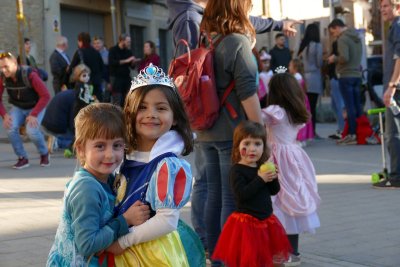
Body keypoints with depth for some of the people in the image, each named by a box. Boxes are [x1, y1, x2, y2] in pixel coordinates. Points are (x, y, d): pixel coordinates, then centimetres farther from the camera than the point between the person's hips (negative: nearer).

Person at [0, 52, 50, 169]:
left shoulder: (29, 75, -29)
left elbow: (46, 96, -28)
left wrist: (34, 115, -31)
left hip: (36, 107, -4)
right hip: (18, 108, 4)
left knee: (32, 131, -27)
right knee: (10, 127, -25)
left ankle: (44, 154, 4)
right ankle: (23, 158, -6)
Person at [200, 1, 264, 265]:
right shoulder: (238, 41, -12)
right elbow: (247, 92, -15)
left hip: (206, 133, 7)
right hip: (233, 134, -7)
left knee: (214, 194, 13)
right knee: (233, 198, 0)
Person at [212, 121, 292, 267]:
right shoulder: (237, 170, -13)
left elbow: (274, 191, 11)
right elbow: (242, 194, -24)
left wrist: (273, 178, -9)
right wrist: (260, 179, -23)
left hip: (266, 220, 7)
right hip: (246, 221, -6)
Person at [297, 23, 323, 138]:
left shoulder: (303, 45, 7)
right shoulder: (317, 46, -7)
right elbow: (319, 63, -5)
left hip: (303, 77, 5)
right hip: (314, 78, -5)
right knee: (312, 106, -4)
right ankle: (312, 131, -3)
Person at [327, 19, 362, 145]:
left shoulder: (343, 39, -12)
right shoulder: (356, 38, 16)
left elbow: (344, 58, -23)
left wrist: (334, 59, -4)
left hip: (346, 76, -8)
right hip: (357, 75, 8)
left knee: (350, 106, -6)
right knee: (357, 105, 10)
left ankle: (352, 135, -6)